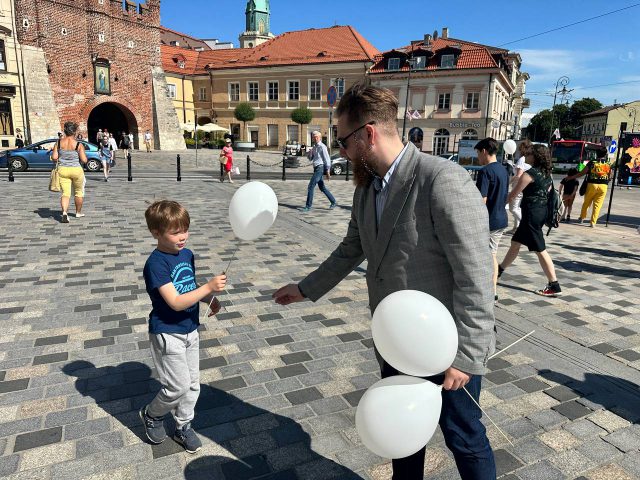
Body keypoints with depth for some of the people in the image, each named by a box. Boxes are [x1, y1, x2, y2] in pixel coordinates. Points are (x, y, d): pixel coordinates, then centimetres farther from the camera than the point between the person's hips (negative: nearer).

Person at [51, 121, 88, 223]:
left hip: (62, 170, 2)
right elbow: (84, 160, -12)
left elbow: (54, 158, -3)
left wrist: (60, 160, 18)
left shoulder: (58, 143, -1)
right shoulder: (78, 144, -10)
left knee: (65, 193, 3)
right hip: (76, 170, -2)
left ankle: (64, 212, -18)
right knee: (79, 192, 17)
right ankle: (78, 212, 29)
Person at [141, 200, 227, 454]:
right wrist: (209, 287, -33)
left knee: (193, 383, 14)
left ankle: (183, 426, 34)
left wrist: (209, 298, -4)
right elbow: (175, 302, -27)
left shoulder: (187, 254, 2)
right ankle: (151, 414, 27)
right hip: (167, 334, -7)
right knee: (178, 386, -2)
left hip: (190, 329, 7)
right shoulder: (156, 264, -22)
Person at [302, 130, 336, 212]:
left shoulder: (322, 147, -10)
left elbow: (327, 159, -12)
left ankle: (308, 206, -4)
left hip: (320, 168, -9)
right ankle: (333, 202, 26)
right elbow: (310, 158, 21)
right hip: (316, 168, 9)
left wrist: (327, 171, -15)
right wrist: (309, 153, -2)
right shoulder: (314, 147, 15)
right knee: (322, 187, 15)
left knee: (311, 186, -10)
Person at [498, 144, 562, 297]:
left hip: (532, 213, -10)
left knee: (540, 250, -4)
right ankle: (499, 270, 34)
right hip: (542, 211, 10)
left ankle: (554, 287, 1)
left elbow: (513, 194, -11)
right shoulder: (546, 174, 11)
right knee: (515, 242, 20)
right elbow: (548, 191, 16)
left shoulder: (530, 173, -15)